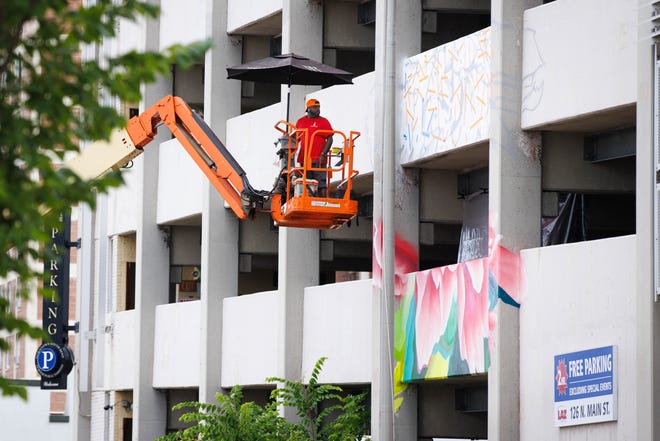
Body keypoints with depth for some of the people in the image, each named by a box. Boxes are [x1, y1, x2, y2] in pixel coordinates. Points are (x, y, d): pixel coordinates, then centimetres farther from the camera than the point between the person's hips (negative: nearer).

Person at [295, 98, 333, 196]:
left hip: (318, 160, -4)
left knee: (322, 185, -9)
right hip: (304, 160, 4)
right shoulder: (301, 121, 14)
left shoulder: (323, 121, 2)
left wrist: (323, 155, -12)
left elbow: (329, 139, -3)